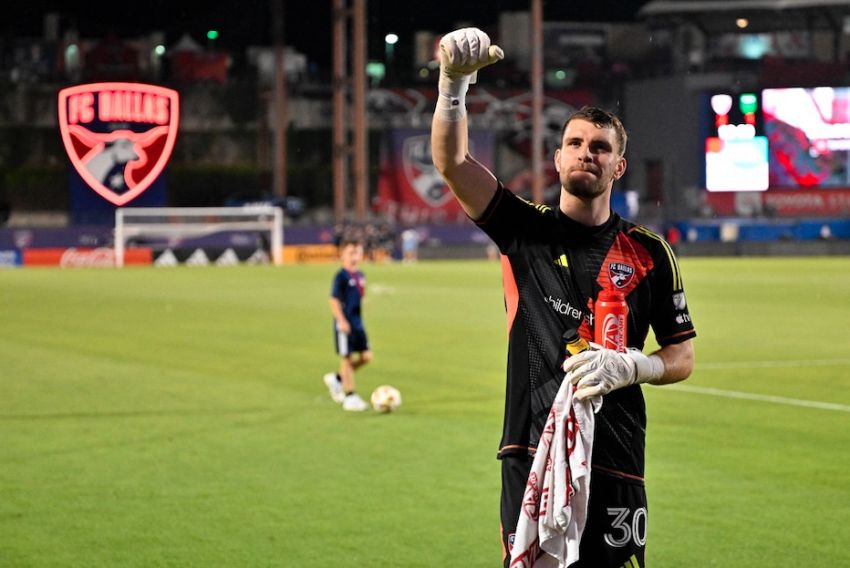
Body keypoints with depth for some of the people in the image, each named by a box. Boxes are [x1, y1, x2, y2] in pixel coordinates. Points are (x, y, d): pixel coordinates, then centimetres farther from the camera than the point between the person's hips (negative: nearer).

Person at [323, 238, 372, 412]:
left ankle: (336, 379, 23)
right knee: (347, 358, -1)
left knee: (366, 356, 5)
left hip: (358, 323, 8)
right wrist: (341, 320, -22)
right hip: (345, 324, -8)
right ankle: (350, 397, 7)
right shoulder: (341, 276, -14)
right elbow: (334, 300, -16)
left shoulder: (360, 275, 9)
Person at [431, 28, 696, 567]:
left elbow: (683, 357, 9)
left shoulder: (649, 253, 7)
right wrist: (454, 81, -21)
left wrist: (630, 366, -12)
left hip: (614, 460, 0)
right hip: (531, 454, 0)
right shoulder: (525, 229, 7)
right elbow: (451, 161, -6)